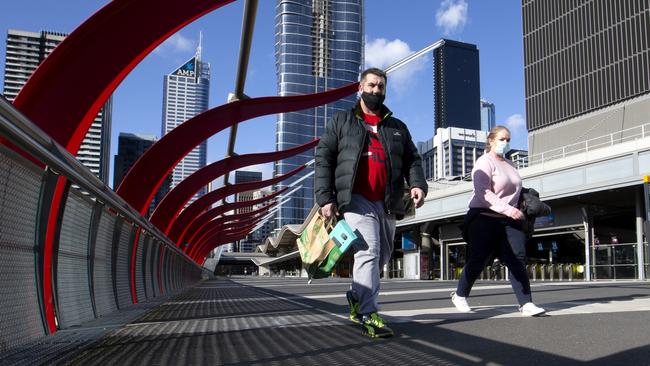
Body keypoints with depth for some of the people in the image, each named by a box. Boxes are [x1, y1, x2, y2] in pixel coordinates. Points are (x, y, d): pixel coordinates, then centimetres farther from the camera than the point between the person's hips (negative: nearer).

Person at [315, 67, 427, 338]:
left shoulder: (397, 128, 21)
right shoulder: (342, 121, 12)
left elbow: (412, 160, 15)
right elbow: (323, 159, 5)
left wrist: (417, 184, -8)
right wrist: (325, 197, -7)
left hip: (387, 203, 5)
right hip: (357, 199, -5)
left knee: (381, 256, 12)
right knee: (368, 251, -18)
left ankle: (357, 298, 33)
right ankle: (369, 315, -16)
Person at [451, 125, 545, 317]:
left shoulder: (509, 164, 21)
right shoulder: (485, 162, -6)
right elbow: (483, 193, -19)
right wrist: (508, 209, -26)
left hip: (508, 221, 7)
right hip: (484, 218, -7)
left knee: (517, 259, -8)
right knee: (478, 261, -1)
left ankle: (526, 304, -10)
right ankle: (459, 295, 20)